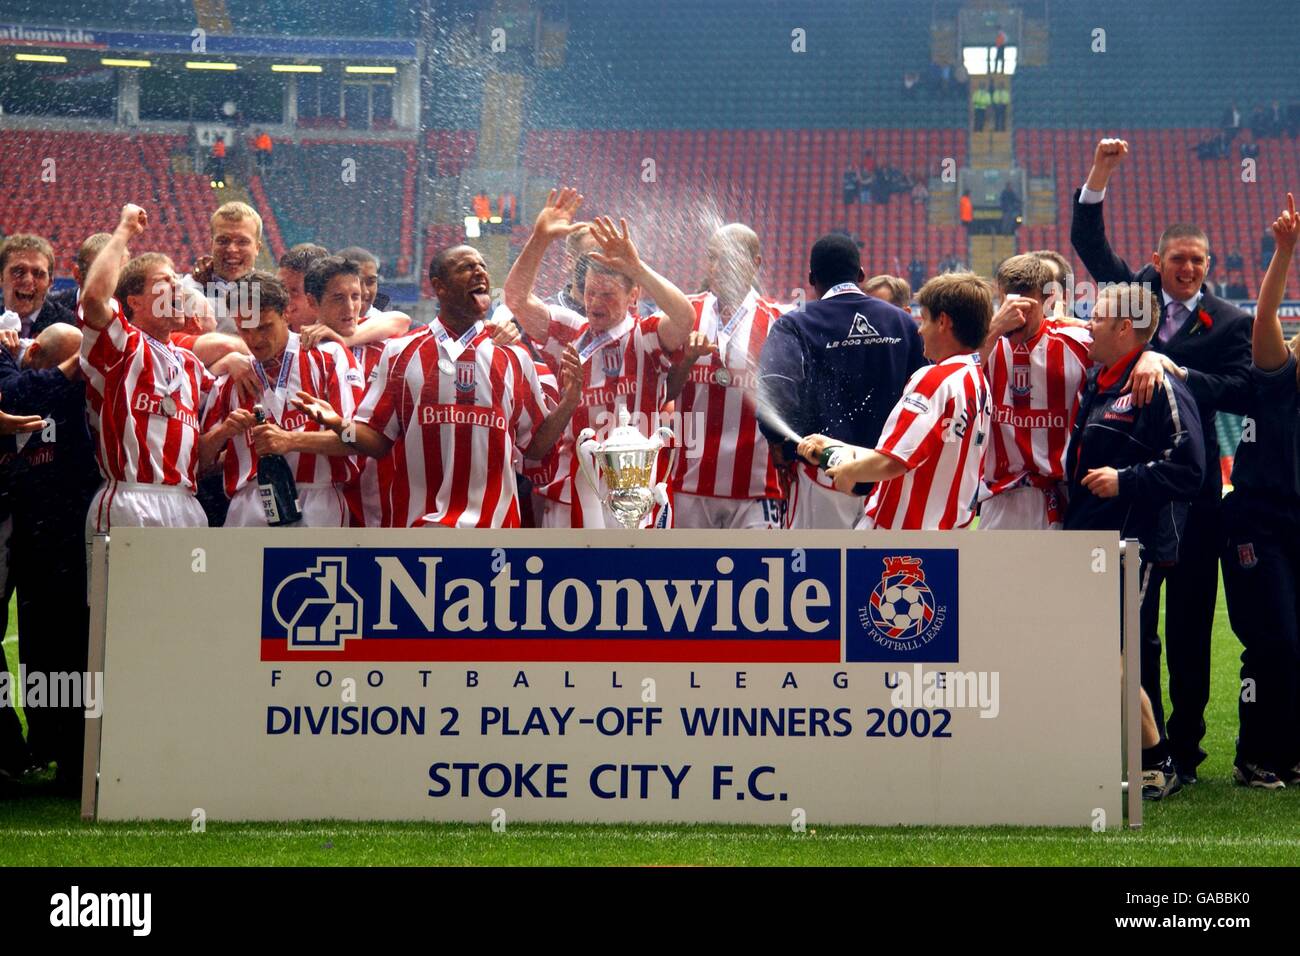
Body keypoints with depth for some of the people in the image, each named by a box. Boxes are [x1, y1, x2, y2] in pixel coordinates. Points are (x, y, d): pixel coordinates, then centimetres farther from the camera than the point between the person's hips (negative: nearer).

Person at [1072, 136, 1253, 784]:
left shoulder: (1229, 322, 2)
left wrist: (1183, 376, -21)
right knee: (1130, 616, 5)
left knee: (1189, 619, 3)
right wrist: (1099, 175, -6)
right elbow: (1089, 242, 5)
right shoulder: (1136, 292, 10)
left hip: (1191, 485, -2)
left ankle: (1184, 747, 10)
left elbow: (1240, 391, -9)